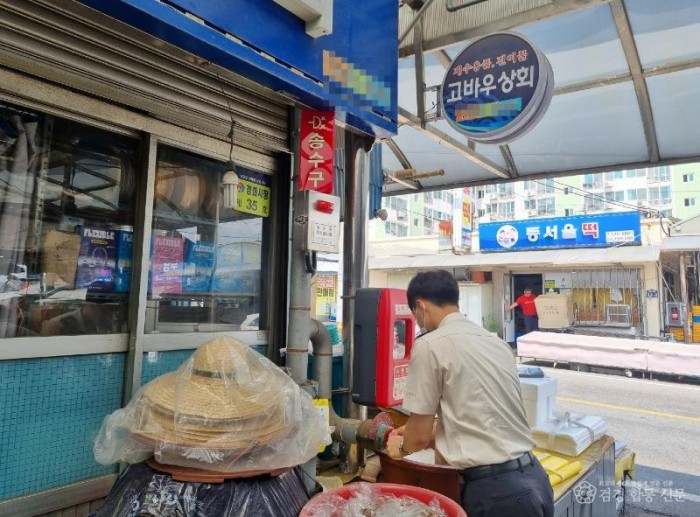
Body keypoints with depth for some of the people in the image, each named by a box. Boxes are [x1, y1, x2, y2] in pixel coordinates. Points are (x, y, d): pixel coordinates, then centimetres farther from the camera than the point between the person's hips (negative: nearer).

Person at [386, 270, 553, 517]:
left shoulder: (430, 345, -12)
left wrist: (402, 446, 16)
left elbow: (420, 435, -6)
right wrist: (417, 433, 30)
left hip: (494, 488, -7)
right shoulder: (496, 342, 8)